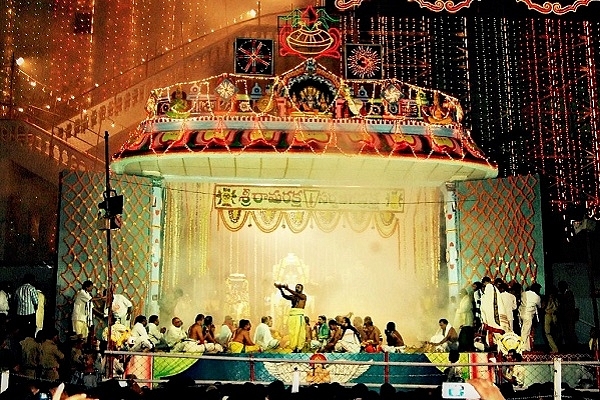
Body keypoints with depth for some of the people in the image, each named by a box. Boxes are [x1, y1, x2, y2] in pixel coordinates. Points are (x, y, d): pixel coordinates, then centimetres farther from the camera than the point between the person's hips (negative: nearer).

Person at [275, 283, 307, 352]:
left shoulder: (303, 296, 6)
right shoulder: (292, 297, 19)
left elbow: (296, 294, -14)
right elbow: (284, 296, 1)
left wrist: (287, 289, -23)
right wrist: (280, 289, -17)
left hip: (299, 315, -5)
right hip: (291, 315, 5)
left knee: (298, 332, -11)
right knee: (291, 332, 0)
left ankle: (299, 348, -11)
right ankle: (293, 347, 1)